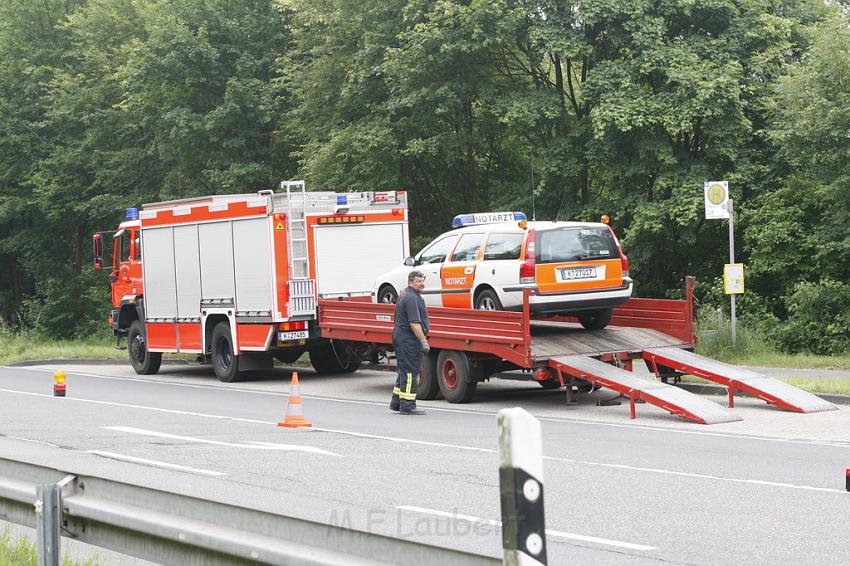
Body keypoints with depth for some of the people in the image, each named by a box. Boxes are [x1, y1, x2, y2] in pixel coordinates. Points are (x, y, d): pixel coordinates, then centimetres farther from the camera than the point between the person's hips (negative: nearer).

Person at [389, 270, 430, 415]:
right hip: (409, 340, -11)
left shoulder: (403, 295, 17)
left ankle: (396, 402, 22)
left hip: (399, 337, 11)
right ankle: (407, 406, -6)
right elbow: (414, 323, -23)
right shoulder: (412, 298, -17)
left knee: (404, 372, 17)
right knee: (410, 373, -7)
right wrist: (423, 341, -23)